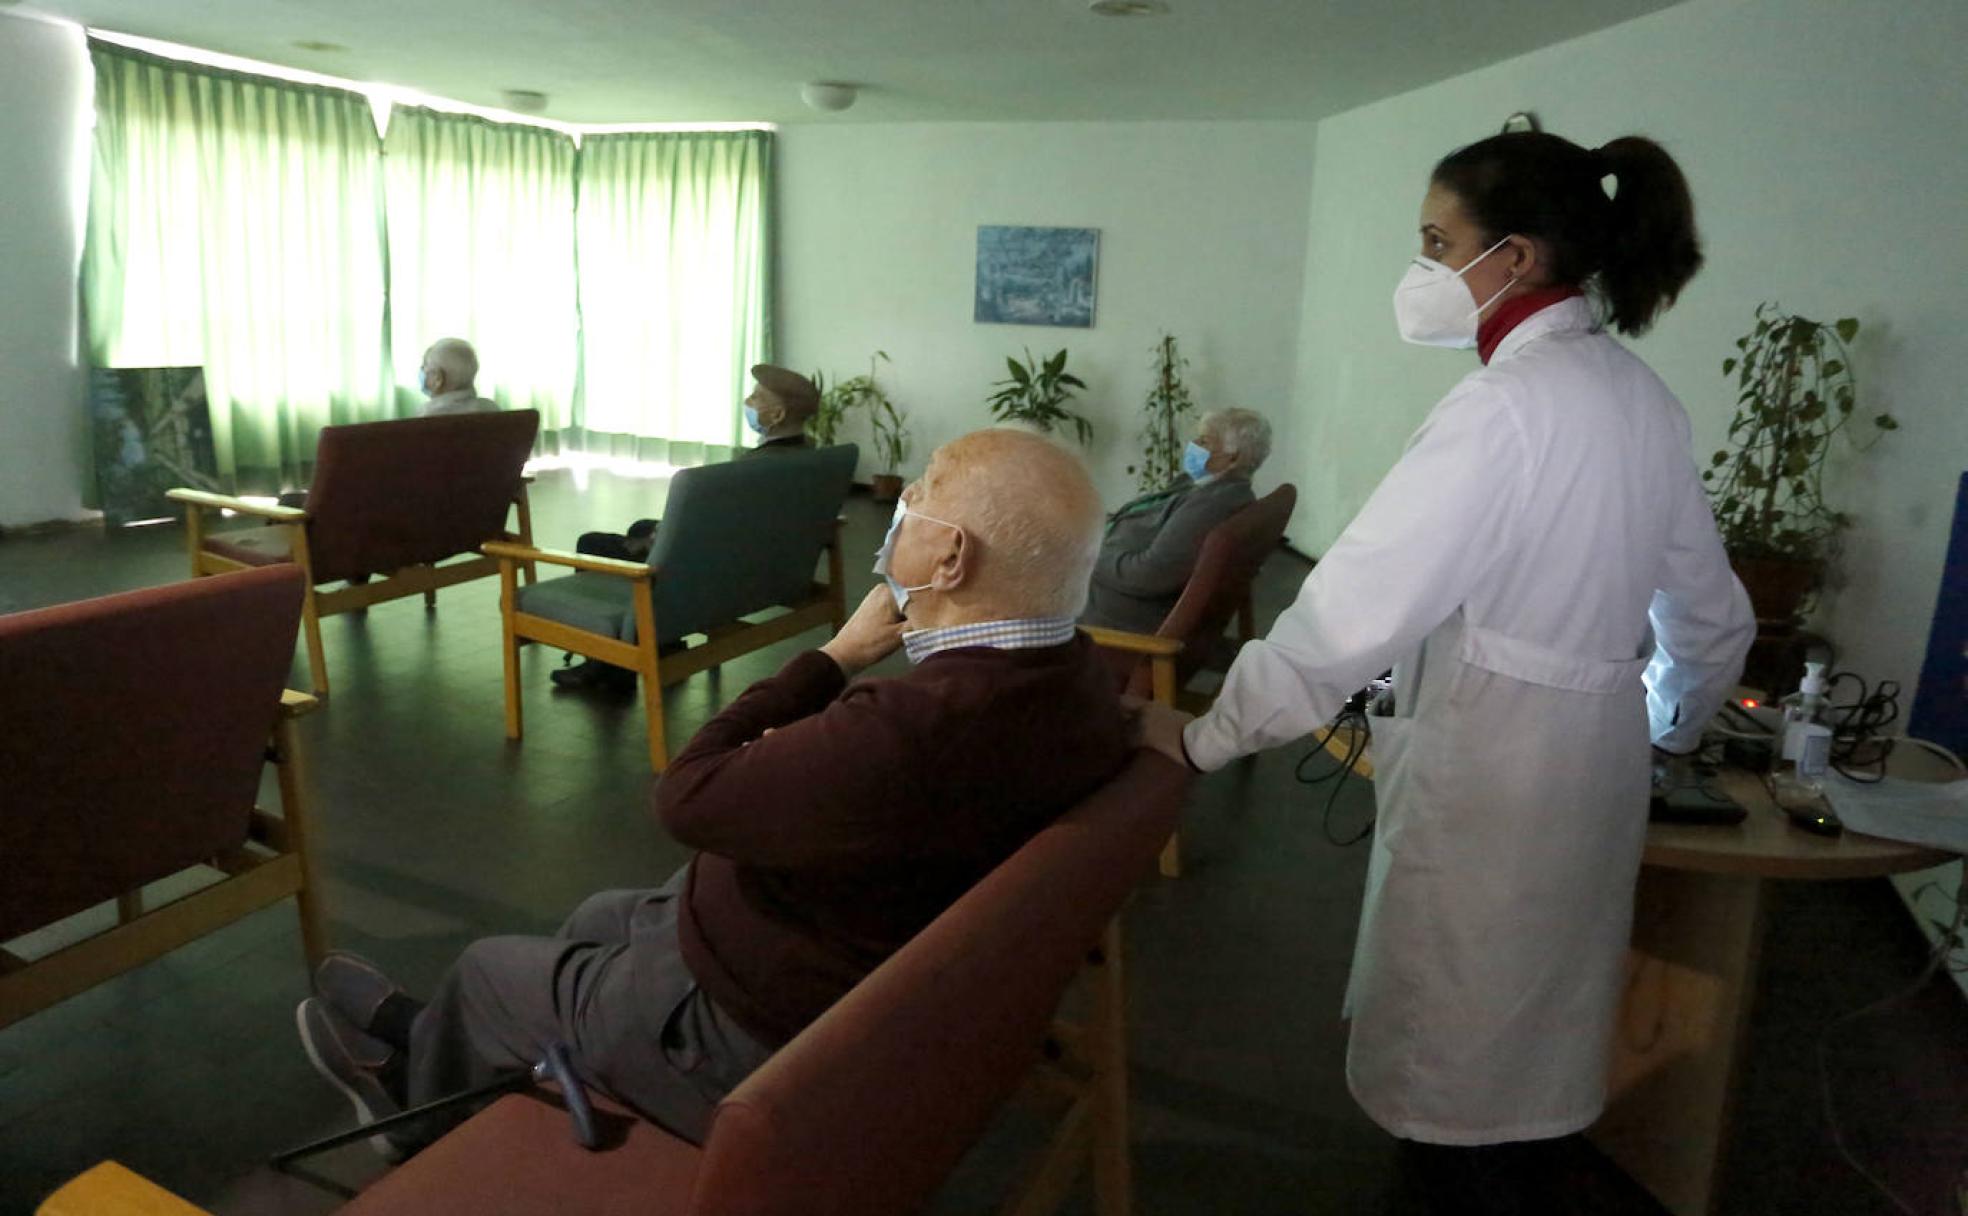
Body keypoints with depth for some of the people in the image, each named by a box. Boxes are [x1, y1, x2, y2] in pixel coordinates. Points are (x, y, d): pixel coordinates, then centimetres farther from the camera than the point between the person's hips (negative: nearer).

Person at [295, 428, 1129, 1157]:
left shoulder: (912, 730, -40)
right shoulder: (1074, 674, -10)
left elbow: (685, 796, -25)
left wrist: (834, 656, -17)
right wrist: (798, 750, -14)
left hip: (770, 1048, -8)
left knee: (490, 969, 17)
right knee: (600, 918, 27)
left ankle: (424, 1088, 50)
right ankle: (441, 1055, 51)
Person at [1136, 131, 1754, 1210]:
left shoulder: (1508, 403, -21)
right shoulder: (1641, 398, 4)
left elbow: (1357, 605, -27)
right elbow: (1713, 616, 12)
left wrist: (1206, 735, -20)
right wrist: (1667, 729, 29)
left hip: (1491, 760, -9)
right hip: (1601, 752, 9)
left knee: (1458, 1036, 11)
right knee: (1544, 996, 25)